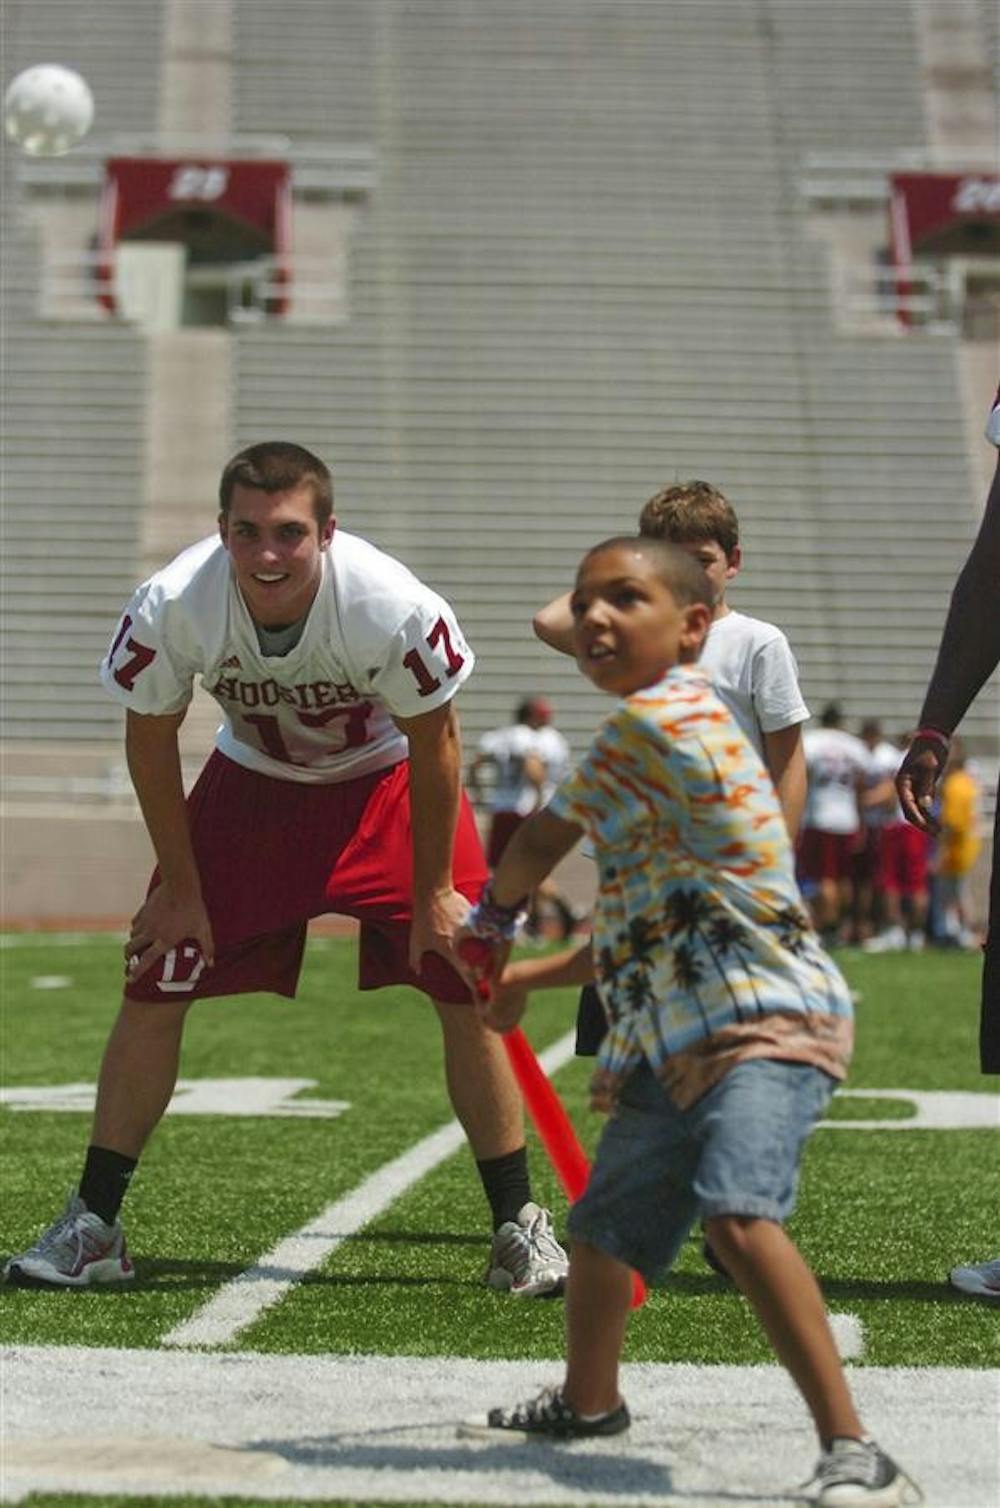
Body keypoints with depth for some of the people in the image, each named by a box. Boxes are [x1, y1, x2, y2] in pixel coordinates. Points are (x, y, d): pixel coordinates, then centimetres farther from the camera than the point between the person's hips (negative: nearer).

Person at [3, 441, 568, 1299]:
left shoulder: (395, 609, -34)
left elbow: (433, 745, -17)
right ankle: (92, 1227, 7)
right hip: (251, 783, 2)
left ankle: (518, 1227, 4)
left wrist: (432, 892, -9)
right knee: (153, 987, -5)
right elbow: (151, 738, -10)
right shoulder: (171, 607, -28)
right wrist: (181, 888, -5)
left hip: (385, 785, -1)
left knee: (468, 987, -10)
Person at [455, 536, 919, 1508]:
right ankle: (587, 1404, 45)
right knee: (601, 1226, 21)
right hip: (675, 1040, 11)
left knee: (738, 1212, -31)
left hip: (765, 1022, -11)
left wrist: (491, 920, 21)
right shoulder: (683, 723, 19)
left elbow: (536, 851, 1)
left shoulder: (652, 717, -12)